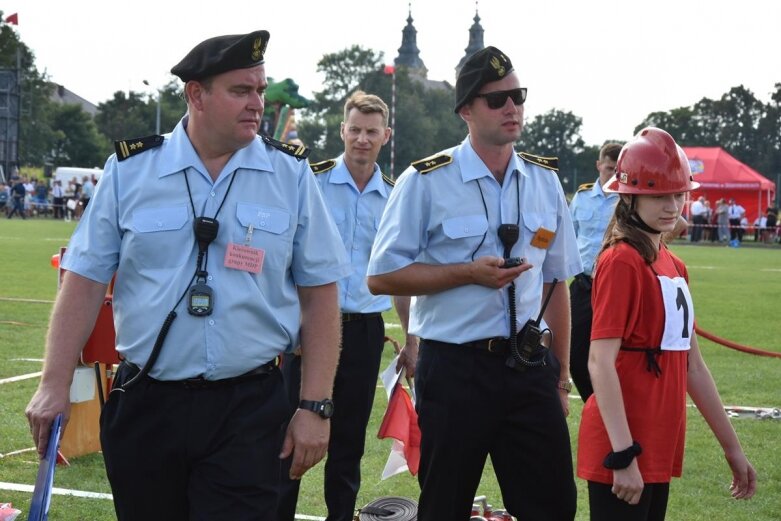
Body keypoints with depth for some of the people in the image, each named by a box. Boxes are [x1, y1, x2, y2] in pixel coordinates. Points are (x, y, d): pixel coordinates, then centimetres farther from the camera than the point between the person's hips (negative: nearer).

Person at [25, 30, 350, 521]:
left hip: (249, 411, -1)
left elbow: (319, 294, 2)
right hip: (144, 405, 1)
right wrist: (55, 384, -4)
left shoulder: (292, 175, 0)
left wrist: (315, 406, -3)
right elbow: (86, 279, 3)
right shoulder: (130, 170, 1)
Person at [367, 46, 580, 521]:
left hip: (529, 367, 4)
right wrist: (470, 273, -15)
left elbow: (556, 281, 15)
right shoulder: (427, 180, -5)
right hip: (454, 370, -4)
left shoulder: (545, 180, 9)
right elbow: (382, 277, -6)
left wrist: (561, 375, 14)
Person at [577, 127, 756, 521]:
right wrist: (623, 455, -22)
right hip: (624, 451, -8)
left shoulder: (674, 267, 13)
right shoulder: (622, 262, -12)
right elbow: (600, 363, -18)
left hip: (660, 449, 8)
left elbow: (692, 365, 18)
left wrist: (731, 447, 19)